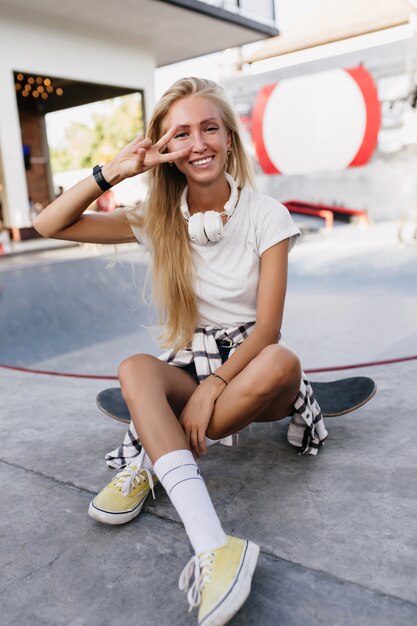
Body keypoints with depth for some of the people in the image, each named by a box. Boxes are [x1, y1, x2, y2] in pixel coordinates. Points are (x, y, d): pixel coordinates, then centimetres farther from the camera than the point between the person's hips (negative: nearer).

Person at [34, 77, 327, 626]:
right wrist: (116, 170, -11)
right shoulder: (159, 221, 1)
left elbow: (268, 326, -12)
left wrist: (214, 385, -26)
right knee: (136, 368, -31)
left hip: (250, 365, -1)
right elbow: (50, 225, -1)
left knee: (283, 362, -35)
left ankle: (148, 457, -21)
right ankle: (213, 549, -41)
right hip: (186, 366, 2)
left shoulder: (266, 216, -6)